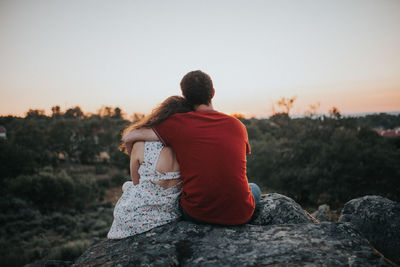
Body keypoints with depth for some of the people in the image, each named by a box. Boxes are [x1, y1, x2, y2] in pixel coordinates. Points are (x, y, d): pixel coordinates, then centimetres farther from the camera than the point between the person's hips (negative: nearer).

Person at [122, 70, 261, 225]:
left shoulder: (179, 124, -8)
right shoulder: (237, 125, 2)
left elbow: (128, 138, -2)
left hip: (197, 214, -1)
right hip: (239, 215, 2)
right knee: (254, 188, 36)